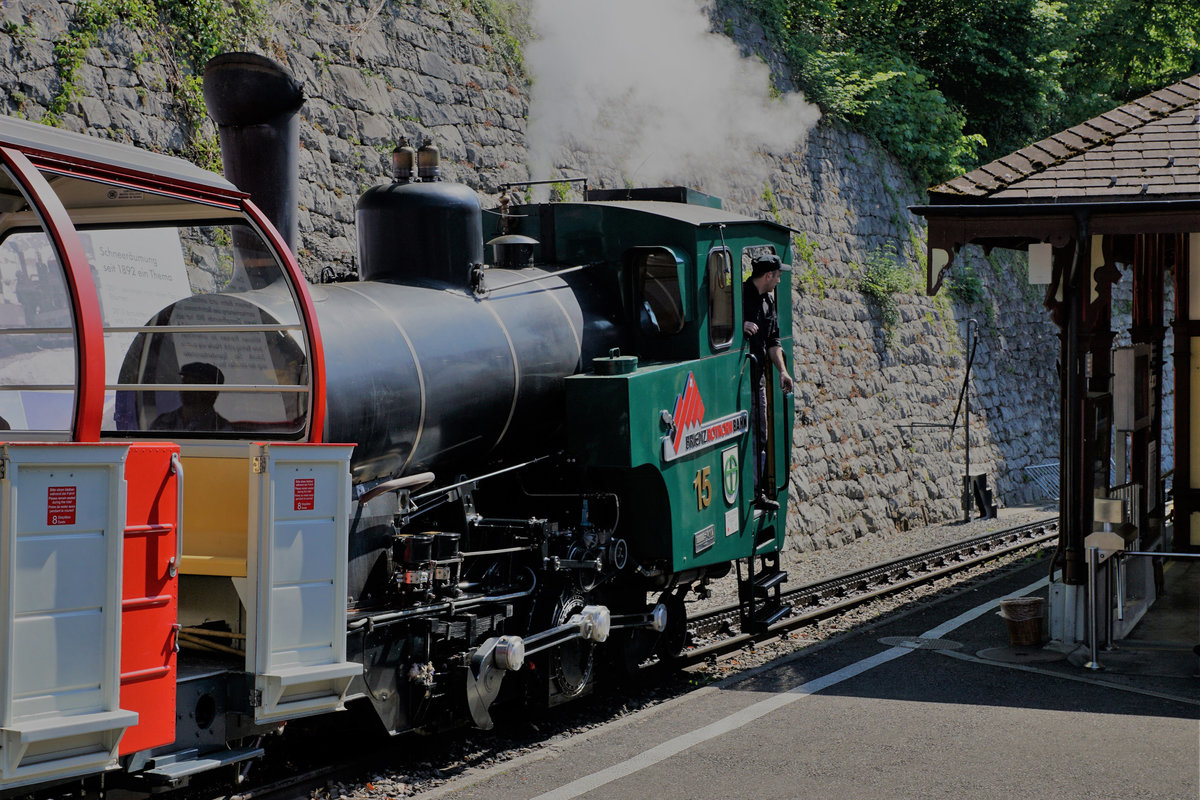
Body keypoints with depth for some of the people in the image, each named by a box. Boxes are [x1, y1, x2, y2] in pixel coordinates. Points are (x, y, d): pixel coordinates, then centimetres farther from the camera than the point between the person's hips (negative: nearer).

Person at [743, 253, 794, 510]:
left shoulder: (768, 301, 15)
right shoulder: (739, 295, -10)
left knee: (760, 437, 11)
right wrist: (740, 325, -28)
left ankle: (757, 492, 20)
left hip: (758, 376, 8)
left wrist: (782, 370, 8)